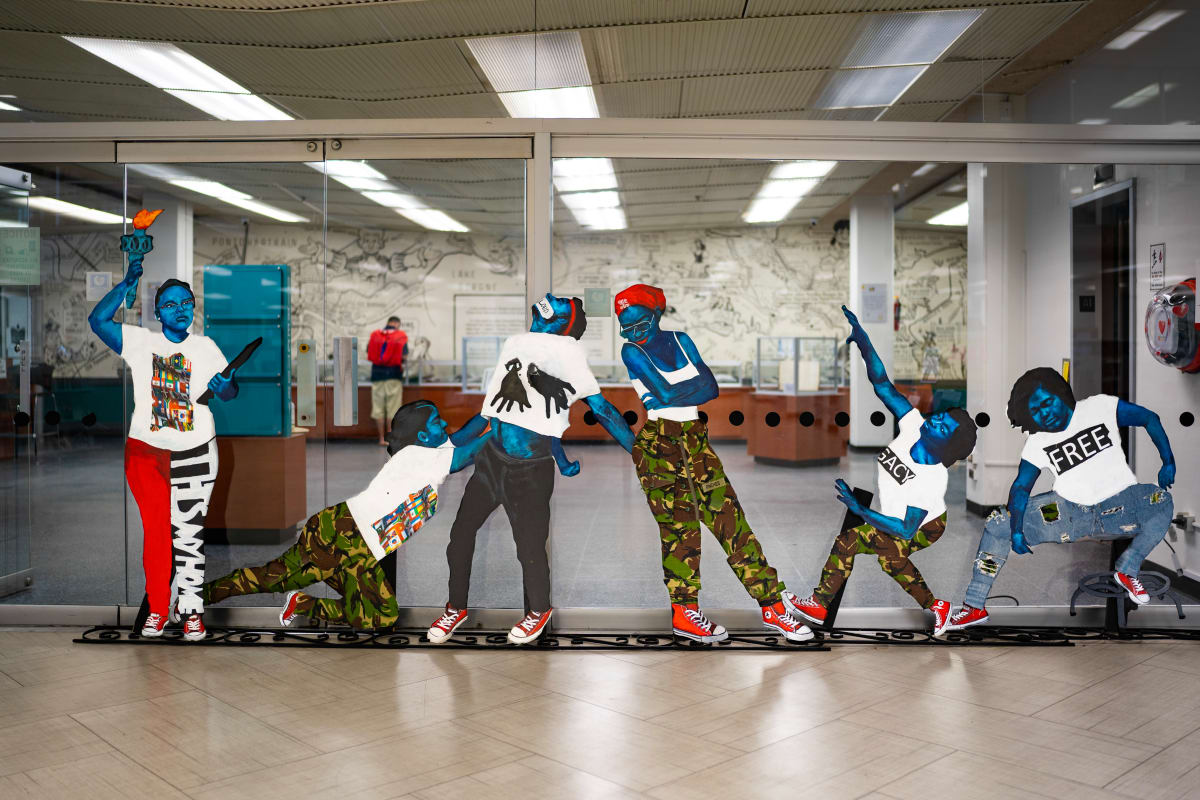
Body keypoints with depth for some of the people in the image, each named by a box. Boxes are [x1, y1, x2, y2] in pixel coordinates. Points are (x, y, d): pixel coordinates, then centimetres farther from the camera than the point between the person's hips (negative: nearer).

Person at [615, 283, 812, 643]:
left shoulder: (679, 340, 13)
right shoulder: (632, 351, 0)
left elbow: (711, 388, 4)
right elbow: (665, 393, -12)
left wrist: (676, 392, -10)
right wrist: (696, 384, 0)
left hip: (695, 438, 4)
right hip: (658, 444, -4)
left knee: (729, 517, 0)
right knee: (681, 524, -6)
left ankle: (772, 603, 3)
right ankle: (683, 612, 6)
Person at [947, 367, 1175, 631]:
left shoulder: (1100, 407, -3)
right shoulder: (1037, 443, 1)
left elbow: (1150, 418, 5)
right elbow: (1021, 487, -2)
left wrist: (1168, 462, -5)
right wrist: (1016, 531, -13)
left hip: (1118, 506, -1)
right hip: (1068, 512, 2)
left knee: (1161, 501, -30)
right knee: (998, 524, -9)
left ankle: (1127, 570, -9)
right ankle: (975, 607, -2)